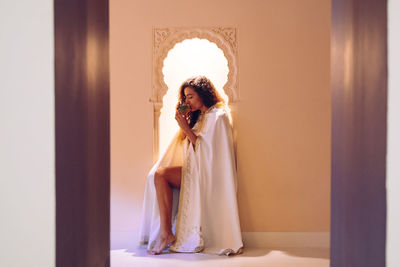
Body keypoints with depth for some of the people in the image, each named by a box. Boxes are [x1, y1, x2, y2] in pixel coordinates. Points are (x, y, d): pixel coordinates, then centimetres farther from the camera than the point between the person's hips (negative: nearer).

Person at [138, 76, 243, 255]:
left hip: (208, 172, -8)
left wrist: (186, 128, -13)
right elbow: (190, 145, 18)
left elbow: (206, 148, -14)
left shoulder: (218, 116, -6)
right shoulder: (199, 116, 20)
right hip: (195, 170, 9)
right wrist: (184, 123, 7)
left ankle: (166, 234, -22)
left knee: (161, 174, -23)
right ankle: (163, 233, -19)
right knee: (157, 174, -12)